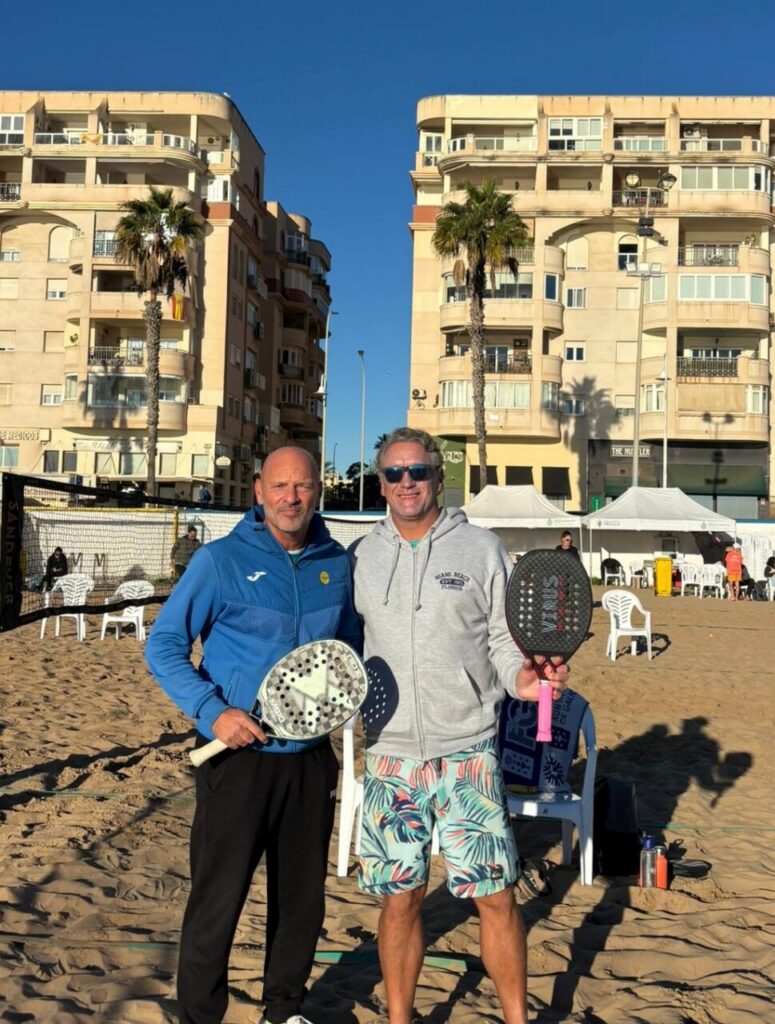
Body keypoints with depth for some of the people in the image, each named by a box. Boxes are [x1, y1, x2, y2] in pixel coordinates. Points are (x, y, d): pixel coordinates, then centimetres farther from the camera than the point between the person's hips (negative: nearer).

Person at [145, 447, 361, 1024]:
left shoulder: (338, 565, 5)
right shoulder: (221, 560, -7)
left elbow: (353, 647, 17)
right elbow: (163, 647, -5)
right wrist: (212, 712, -17)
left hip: (311, 758, 4)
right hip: (239, 755, -4)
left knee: (302, 899, 16)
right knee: (217, 901, 3)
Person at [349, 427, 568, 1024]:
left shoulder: (481, 548, 0)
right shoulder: (361, 558, 7)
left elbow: (505, 639, 1)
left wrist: (523, 678, -18)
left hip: (468, 752, -2)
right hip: (389, 755, 2)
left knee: (496, 896, 3)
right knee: (400, 900, 10)